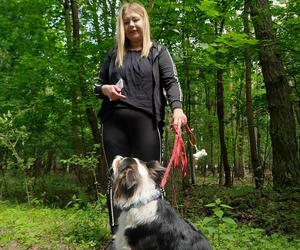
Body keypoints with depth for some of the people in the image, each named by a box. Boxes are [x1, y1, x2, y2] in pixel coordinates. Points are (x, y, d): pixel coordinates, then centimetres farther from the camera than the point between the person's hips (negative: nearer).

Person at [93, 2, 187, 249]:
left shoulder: (158, 52, 12)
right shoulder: (113, 55, 20)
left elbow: (171, 81, -2)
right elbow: (97, 85, 23)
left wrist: (177, 107, -22)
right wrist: (105, 89, -3)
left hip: (146, 122, -2)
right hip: (114, 123, 3)